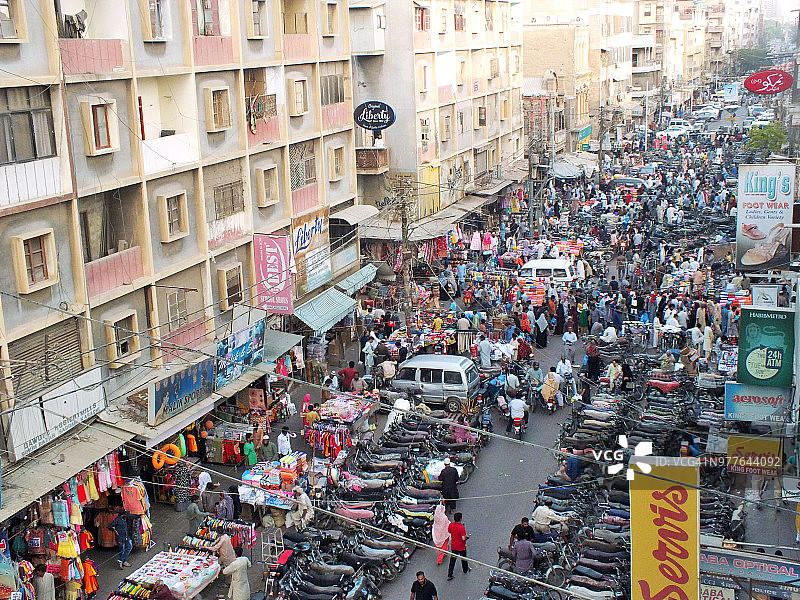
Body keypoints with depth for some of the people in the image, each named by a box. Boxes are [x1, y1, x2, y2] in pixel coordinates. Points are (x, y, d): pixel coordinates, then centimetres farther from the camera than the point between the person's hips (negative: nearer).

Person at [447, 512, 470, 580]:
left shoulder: (450, 525, -11)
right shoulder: (462, 527, -28)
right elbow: (463, 538, -30)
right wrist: (467, 537, -10)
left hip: (453, 546, 4)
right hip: (461, 547, -4)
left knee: (452, 560, 11)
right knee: (463, 558, 22)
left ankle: (449, 575, 10)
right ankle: (465, 570, 45)